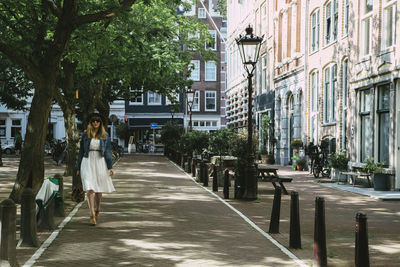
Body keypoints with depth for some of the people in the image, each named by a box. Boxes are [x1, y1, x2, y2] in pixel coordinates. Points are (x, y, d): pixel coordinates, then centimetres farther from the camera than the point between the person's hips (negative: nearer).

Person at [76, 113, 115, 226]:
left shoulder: (105, 136, 7)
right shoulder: (85, 135, 7)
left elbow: (108, 152, 6)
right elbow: (81, 152, 10)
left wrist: (110, 167, -3)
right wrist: (78, 168, 9)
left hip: (100, 163, 1)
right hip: (87, 162, -1)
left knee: (99, 189, 9)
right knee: (90, 189, -12)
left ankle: (97, 209, 34)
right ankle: (92, 215, -13)